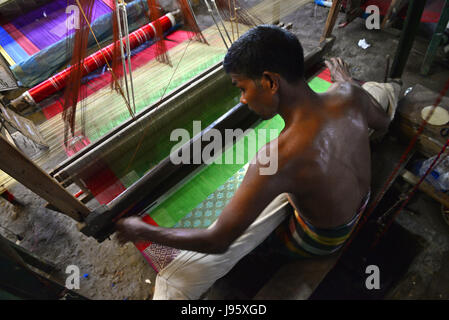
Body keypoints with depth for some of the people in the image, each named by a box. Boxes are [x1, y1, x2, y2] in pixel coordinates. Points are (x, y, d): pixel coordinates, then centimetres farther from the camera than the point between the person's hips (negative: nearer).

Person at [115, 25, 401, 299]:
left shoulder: (276, 160, -43)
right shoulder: (348, 95, -24)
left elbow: (217, 242, -33)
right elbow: (382, 125, 3)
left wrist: (145, 232, -17)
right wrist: (347, 80, 20)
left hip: (318, 241, -6)